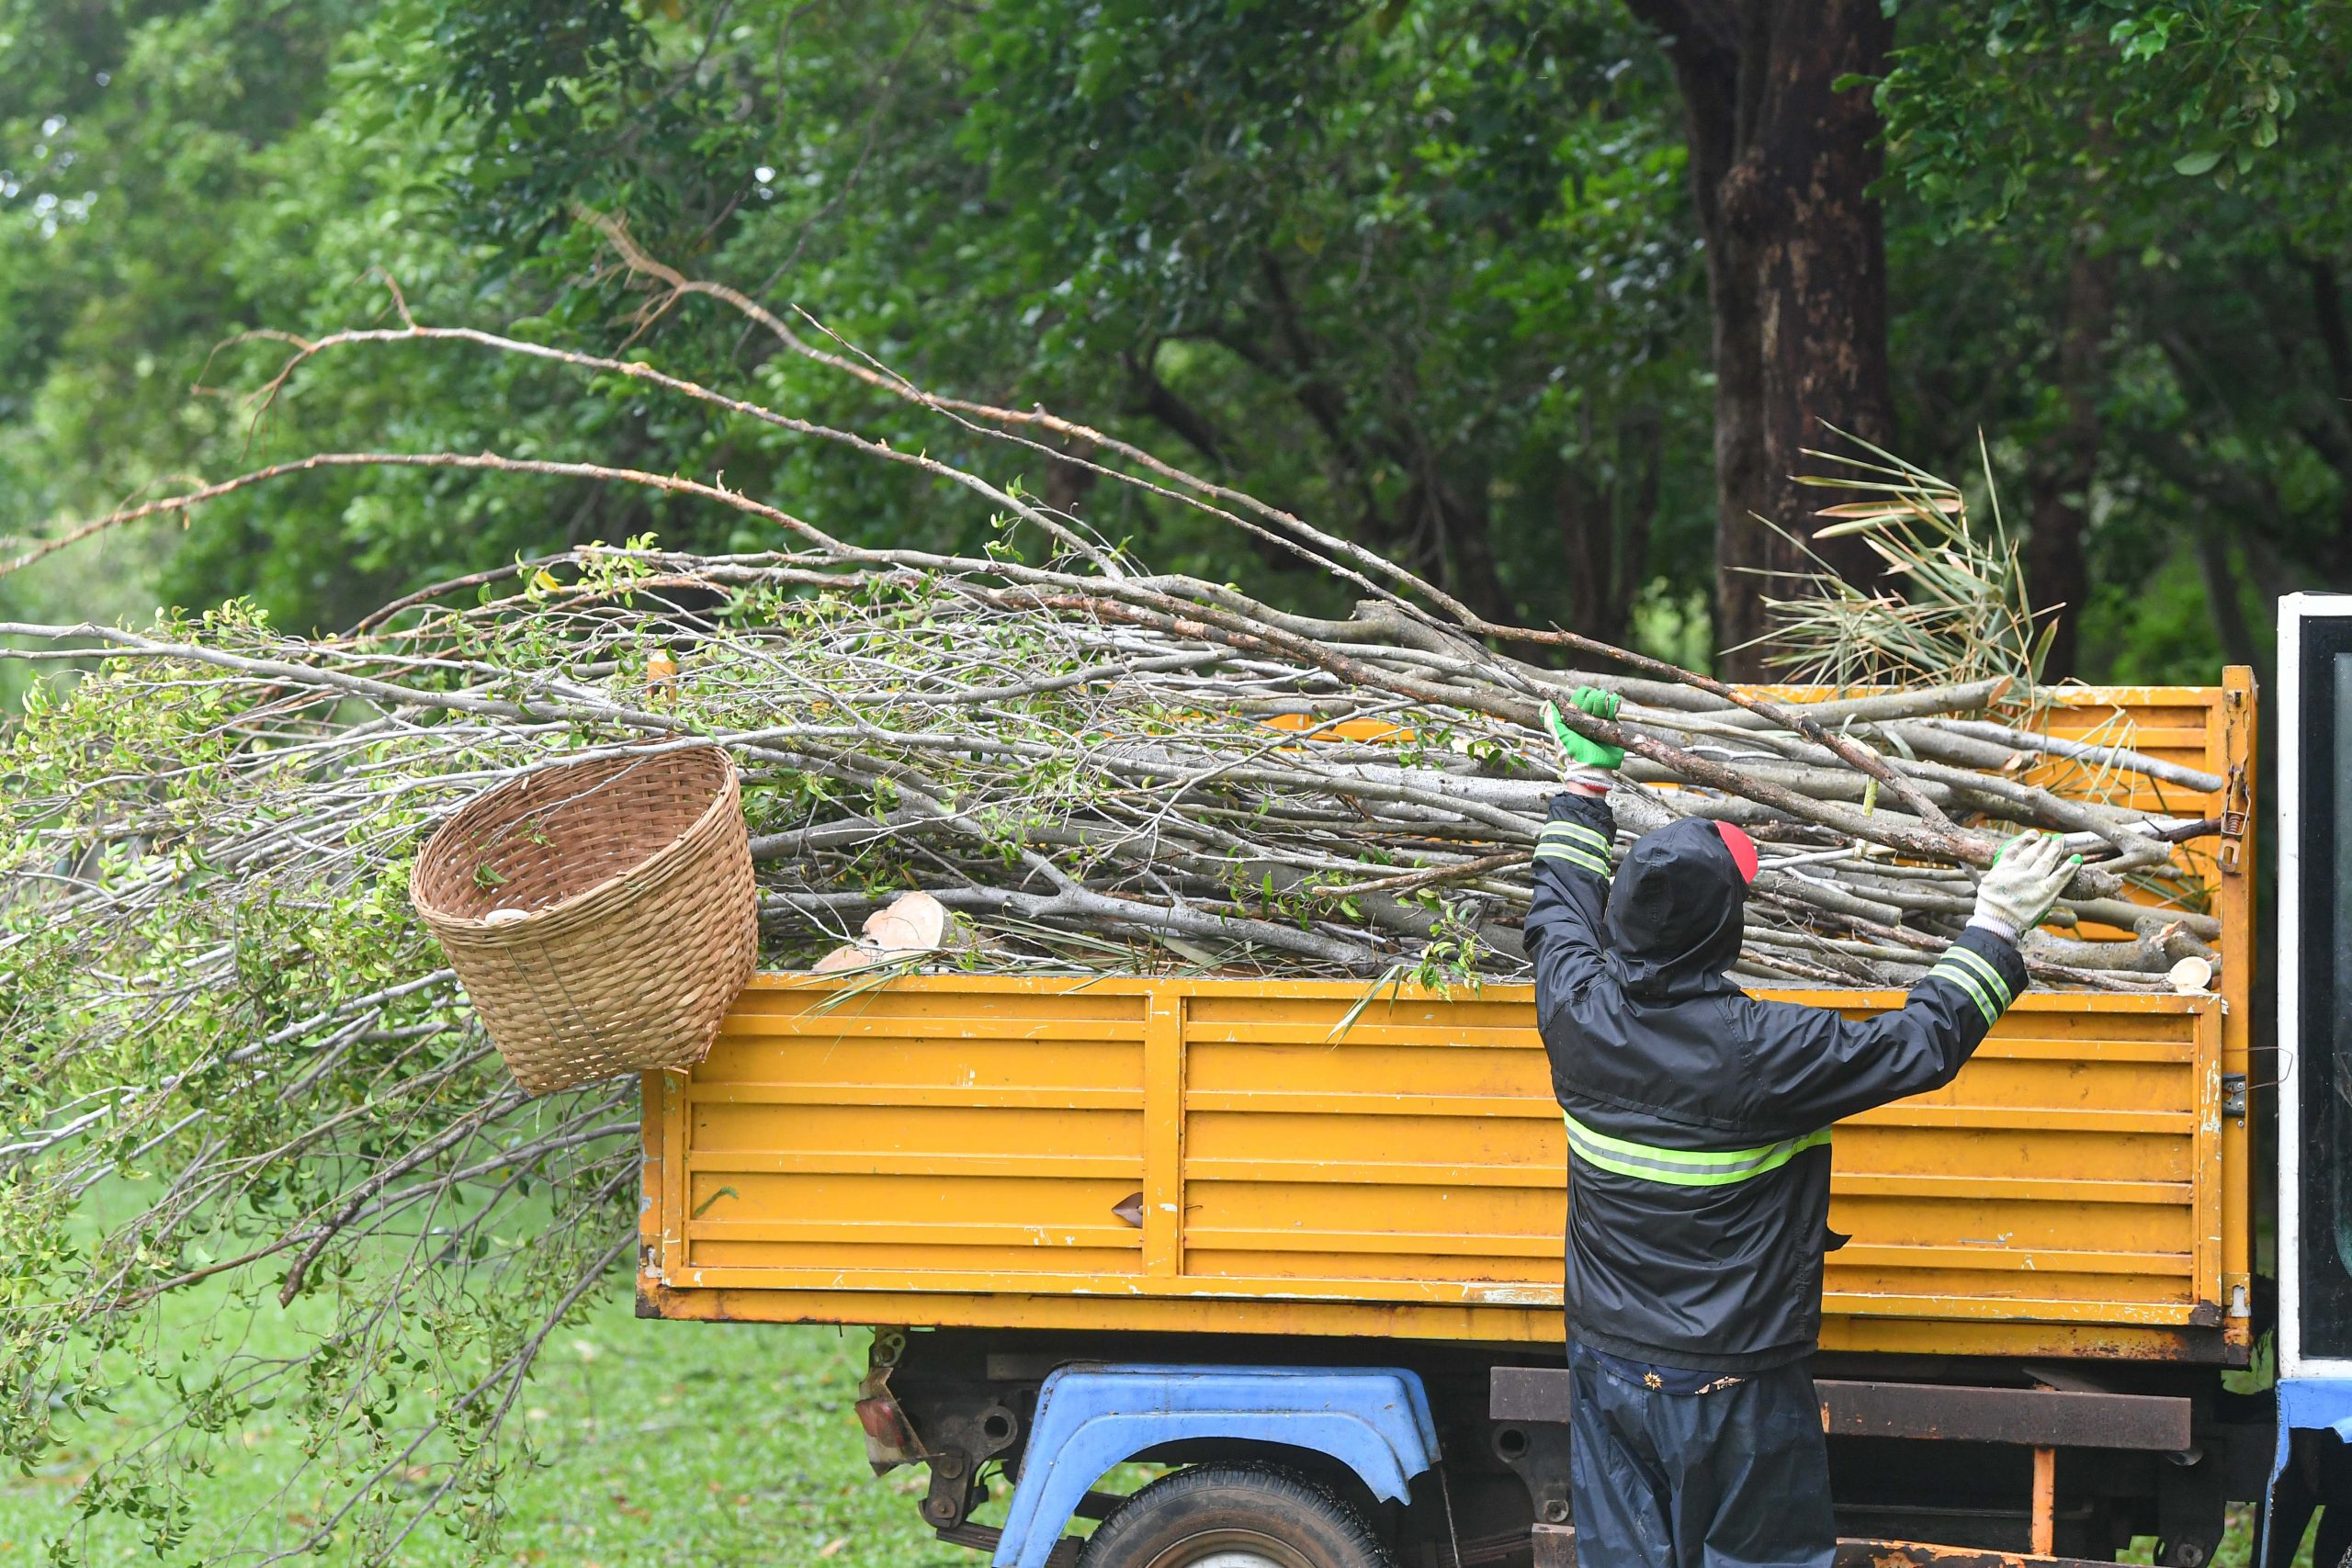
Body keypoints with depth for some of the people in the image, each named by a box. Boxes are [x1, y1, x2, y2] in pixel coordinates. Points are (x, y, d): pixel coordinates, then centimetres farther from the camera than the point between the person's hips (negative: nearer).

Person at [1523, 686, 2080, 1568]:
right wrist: (1995, 928, -1)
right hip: (1734, 1387, -5)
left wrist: (1585, 782, 28)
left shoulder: (1580, 1018, -8)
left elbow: (1560, 912, 15)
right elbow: (1921, 1047, -12)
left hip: (1609, 1368, 5)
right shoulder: (1764, 1052, -23)